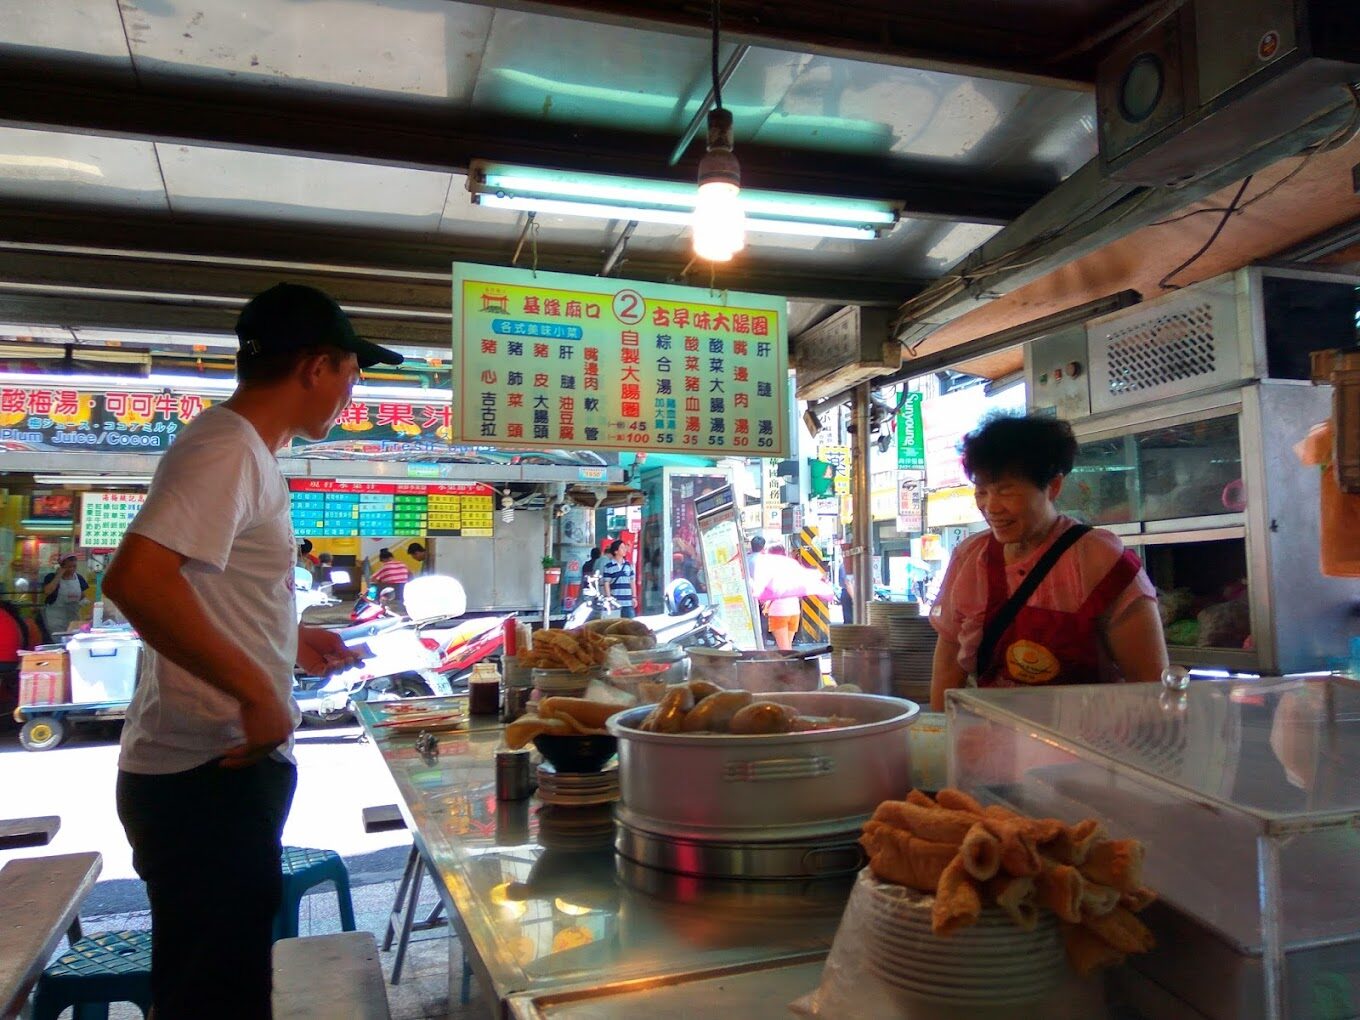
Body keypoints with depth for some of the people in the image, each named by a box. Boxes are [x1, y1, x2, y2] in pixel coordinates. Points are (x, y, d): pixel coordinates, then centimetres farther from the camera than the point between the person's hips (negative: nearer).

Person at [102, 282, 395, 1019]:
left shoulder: (240, 449, 13)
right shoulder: (228, 449, -17)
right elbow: (135, 578, -30)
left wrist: (291, 642, 18)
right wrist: (256, 691, -25)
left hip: (223, 765, 9)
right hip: (206, 773, -9)